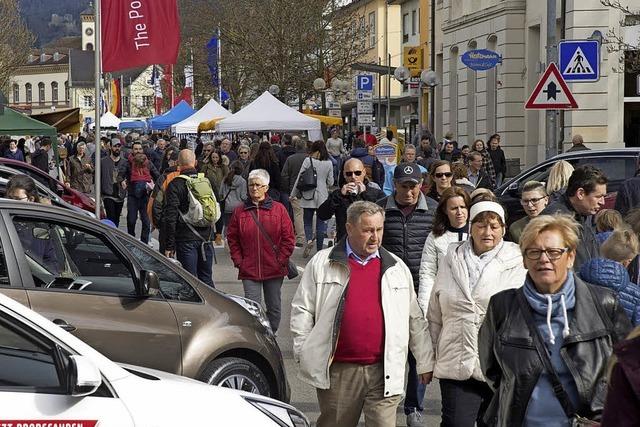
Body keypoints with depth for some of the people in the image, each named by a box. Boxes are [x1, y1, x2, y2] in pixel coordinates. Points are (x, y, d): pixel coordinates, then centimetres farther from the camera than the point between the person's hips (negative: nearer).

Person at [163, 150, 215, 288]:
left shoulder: (175, 184, -8)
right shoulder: (206, 181, 8)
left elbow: (171, 216, -11)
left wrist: (169, 245, -8)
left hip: (186, 239, -5)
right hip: (206, 238, 5)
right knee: (207, 280, 14)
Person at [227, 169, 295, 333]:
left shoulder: (278, 209, 0)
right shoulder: (240, 211, 4)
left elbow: (288, 238, 1)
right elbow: (232, 239, 8)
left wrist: (281, 260, -6)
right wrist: (238, 261, -1)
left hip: (274, 269, 0)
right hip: (249, 270, 0)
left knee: (274, 307, 11)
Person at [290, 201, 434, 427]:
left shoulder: (396, 267, 11)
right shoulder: (321, 263, 4)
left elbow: (415, 319, 15)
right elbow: (301, 310, 5)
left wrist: (424, 362, 13)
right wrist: (304, 356, -1)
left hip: (384, 373, 1)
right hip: (337, 372, -1)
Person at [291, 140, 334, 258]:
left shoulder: (308, 160, -8)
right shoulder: (329, 163, -2)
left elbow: (300, 178, -6)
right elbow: (330, 182, 4)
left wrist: (294, 194, 4)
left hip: (308, 196, -2)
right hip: (322, 197, 2)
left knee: (307, 221, 10)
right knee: (320, 223, 8)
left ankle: (309, 240, -17)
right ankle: (319, 250, 10)